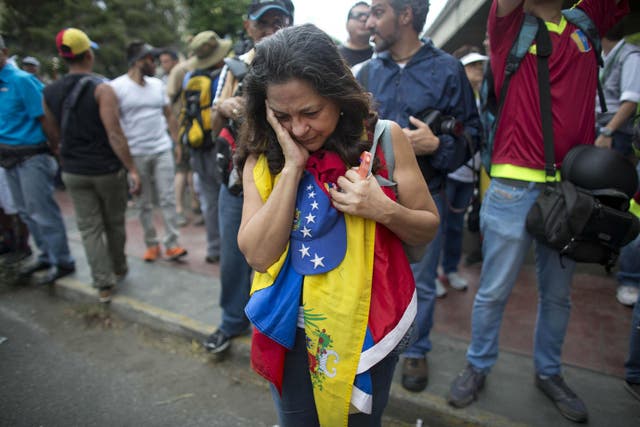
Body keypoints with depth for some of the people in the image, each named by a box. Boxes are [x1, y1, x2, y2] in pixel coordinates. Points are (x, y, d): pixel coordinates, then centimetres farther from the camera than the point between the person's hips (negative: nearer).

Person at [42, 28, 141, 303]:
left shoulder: (49, 92, 4)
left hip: (73, 172, 4)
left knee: (89, 228, 8)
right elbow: (114, 133, -21)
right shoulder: (101, 89, -14)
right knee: (114, 223, 15)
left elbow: (56, 133, 12)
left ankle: (103, 284, 10)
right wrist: (131, 168, -19)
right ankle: (119, 269, 33)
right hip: (107, 169, -3)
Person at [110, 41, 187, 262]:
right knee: (145, 203, 7)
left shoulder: (157, 84, 10)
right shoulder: (117, 87, -4)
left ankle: (172, 244, 5)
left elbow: (169, 115, 14)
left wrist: (177, 142, 5)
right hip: (135, 154, -3)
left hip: (162, 150, 3)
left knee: (167, 199, 0)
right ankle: (151, 244, 19)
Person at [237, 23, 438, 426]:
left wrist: (384, 210, -24)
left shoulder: (382, 138, -12)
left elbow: (428, 228, -3)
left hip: (366, 326, -1)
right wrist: (292, 166, -22)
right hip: (291, 330, 2)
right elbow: (258, 254, -17)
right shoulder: (263, 157, -7)